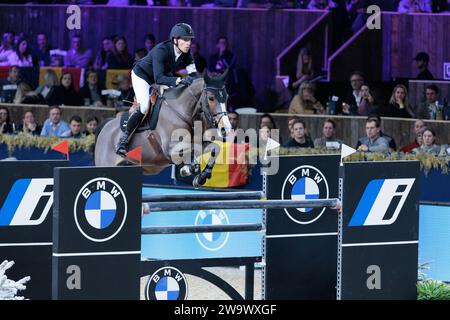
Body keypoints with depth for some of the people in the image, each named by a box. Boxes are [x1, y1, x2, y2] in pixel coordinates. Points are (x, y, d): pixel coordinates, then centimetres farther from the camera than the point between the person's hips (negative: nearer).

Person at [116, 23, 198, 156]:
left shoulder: (186, 53, -17)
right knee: (143, 107, -24)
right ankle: (124, 139, -14)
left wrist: (192, 79, -44)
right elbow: (158, 78, -44)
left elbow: (193, 73, -20)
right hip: (142, 75, -7)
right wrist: (178, 80, -57)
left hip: (164, 76, 7)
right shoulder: (161, 50, -37)